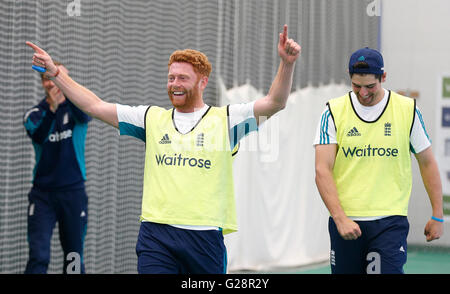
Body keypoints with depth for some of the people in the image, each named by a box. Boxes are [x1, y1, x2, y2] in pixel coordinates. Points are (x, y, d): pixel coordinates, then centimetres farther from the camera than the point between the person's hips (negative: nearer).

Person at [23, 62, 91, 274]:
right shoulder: (34, 113, 2)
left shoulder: (74, 107, 1)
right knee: (38, 257, -11)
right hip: (42, 193, 0)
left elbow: (84, 116, -24)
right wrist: (51, 108, -39)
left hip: (73, 192, 0)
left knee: (74, 256, 7)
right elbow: (38, 137, -19)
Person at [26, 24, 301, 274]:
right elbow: (95, 106, 15)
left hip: (205, 235, -1)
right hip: (155, 233, 2)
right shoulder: (152, 118, 13)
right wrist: (54, 72, 12)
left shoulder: (225, 119, 5)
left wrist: (287, 64, -22)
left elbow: (274, 103, -6)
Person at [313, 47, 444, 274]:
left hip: (390, 221, -1)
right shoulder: (334, 112, 0)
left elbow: (427, 163, 10)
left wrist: (437, 215, 8)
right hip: (345, 220, 1)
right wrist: (340, 218, -17)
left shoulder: (407, 110, 2)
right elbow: (322, 170, -5)